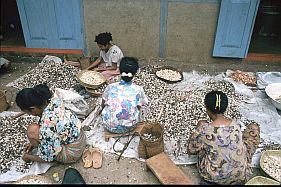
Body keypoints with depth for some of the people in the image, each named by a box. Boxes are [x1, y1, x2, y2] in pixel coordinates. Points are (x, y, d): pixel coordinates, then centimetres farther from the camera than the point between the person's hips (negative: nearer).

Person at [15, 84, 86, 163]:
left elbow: (46, 158, -16)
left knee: (32, 130, -14)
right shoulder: (53, 101, -11)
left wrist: (28, 157, 3)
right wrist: (34, 141, 15)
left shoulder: (46, 126, -32)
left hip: (72, 153, -8)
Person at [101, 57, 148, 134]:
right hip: (129, 127, 0)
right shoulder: (138, 90, -12)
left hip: (109, 126, 1)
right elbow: (138, 108, 2)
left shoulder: (111, 87, -9)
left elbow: (103, 105, 6)